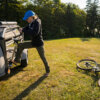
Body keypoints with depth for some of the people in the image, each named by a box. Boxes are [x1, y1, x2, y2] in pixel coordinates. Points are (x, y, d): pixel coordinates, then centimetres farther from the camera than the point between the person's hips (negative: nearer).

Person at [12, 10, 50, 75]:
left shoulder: (37, 22, -22)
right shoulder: (31, 23, 2)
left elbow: (35, 33, -34)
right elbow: (27, 28, 11)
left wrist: (23, 31, -30)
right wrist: (22, 29, -13)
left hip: (39, 44, -8)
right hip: (33, 43, 8)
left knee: (43, 58, 6)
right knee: (20, 45, 5)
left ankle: (48, 71, 26)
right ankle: (17, 60, 17)